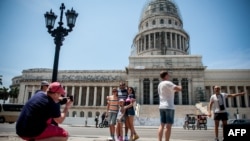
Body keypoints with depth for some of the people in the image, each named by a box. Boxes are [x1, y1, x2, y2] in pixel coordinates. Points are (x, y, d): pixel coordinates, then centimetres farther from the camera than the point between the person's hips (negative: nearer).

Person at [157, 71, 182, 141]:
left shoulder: (160, 84, 17)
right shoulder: (167, 83, -11)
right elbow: (179, 89, -16)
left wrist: (174, 91, 24)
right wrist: (179, 87, 6)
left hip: (161, 106, 8)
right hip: (169, 107, -8)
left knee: (162, 125, 7)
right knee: (168, 126, -5)